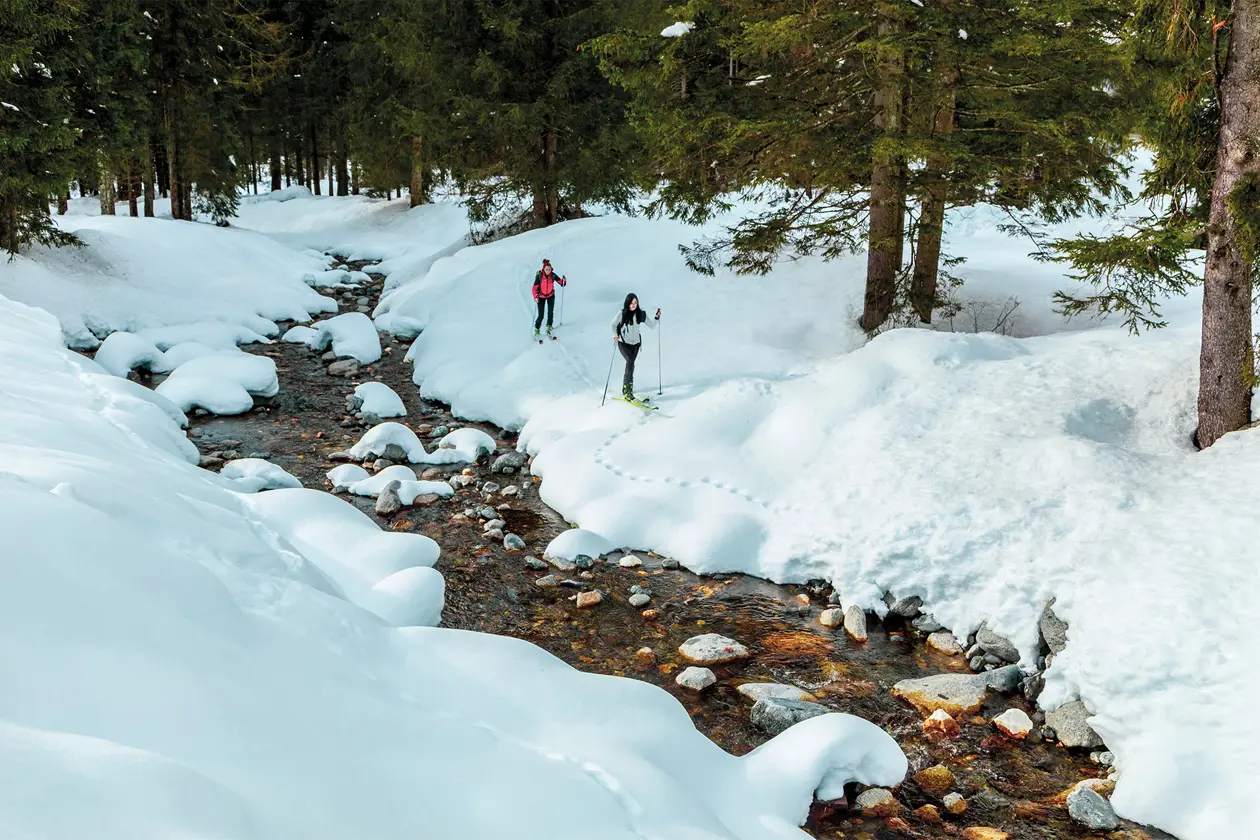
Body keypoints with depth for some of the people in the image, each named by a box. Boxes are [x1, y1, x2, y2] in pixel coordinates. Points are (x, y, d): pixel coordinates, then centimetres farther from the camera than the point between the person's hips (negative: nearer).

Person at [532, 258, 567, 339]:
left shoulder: (553, 275, -16)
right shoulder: (539, 276, -23)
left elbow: (561, 282, -9)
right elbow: (535, 288, -20)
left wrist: (564, 281, -32)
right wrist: (535, 297, -33)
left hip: (551, 296, 2)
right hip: (541, 297, -2)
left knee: (550, 312, -8)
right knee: (541, 315, -2)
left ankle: (549, 326, 15)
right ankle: (537, 330, 19)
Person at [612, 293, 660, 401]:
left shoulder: (641, 314, -4)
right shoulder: (622, 314, -11)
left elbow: (652, 326, 0)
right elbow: (613, 325, 2)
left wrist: (657, 318, -15)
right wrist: (615, 335, -14)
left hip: (636, 343, 4)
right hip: (624, 343, -4)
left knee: (630, 365, 13)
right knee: (631, 363, -22)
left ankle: (625, 390, 31)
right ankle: (628, 392, -24)